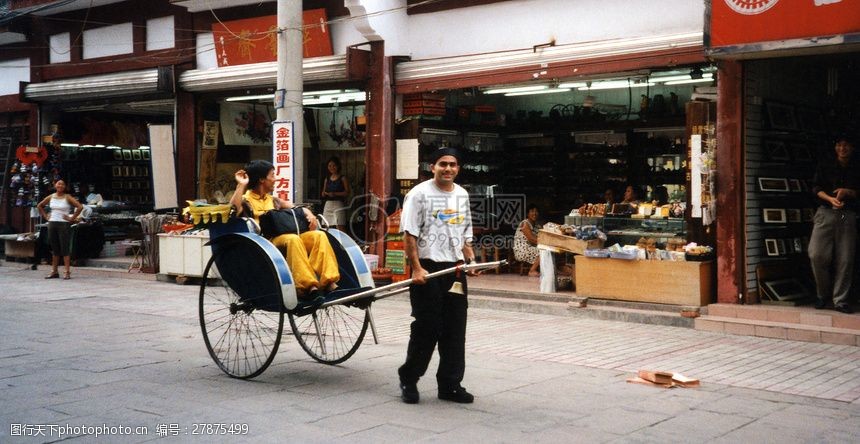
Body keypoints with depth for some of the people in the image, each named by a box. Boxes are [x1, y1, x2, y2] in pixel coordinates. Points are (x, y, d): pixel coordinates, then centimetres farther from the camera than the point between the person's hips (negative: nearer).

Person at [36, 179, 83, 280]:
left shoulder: (67, 197, -4)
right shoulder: (51, 197, 9)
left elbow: (80, 207, -13)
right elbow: (39, 206, 23)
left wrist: (72, 218, -12)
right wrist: (45, 216, 12)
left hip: (63, 224, -5)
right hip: (52, 223, 5)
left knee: (64, 248, -7)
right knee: (54, 249, 9)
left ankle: (67, 272, -7)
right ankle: (54, 272, 14)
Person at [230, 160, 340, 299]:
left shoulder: (273, 200, 28)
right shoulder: (246, 200, 10)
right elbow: (234, 209, -14)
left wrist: (309, 214, 7)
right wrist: (241, 185, -9)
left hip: (285, 237, 6)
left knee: (318, 235, -17)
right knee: (293, 239, -36)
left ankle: (329, 282, -28)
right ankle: (307, 286, -45)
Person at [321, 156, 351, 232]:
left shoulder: (342, 178, 1)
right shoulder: (327, 179, 15)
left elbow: (347, 192, -6)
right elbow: (323, 193, 20)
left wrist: (335, 193, -16)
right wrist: (325, 194, -4)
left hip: (338, 204, -5)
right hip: (328, 204, 5)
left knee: (340, 227, -12)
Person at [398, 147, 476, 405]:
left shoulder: (462, 195, 13)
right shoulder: (419, 194, -6)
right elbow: (409, 234, -10)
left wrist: (471, 259, 7)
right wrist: (417, 268, -16)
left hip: (455, 269, 6)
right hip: (428, 268, -6)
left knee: (455, 330, 7)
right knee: (426, 328, -3)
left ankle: (450, 385, 15)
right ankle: (408, 379, 14)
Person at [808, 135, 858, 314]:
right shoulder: (825, 165, 10)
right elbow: (816, 188, 1)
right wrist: (830, 198, -16)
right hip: (826, 212, -1)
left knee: (845, 259, -5)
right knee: (817, 255, -12)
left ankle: (840, 300, 3)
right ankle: (823, 293, 8)